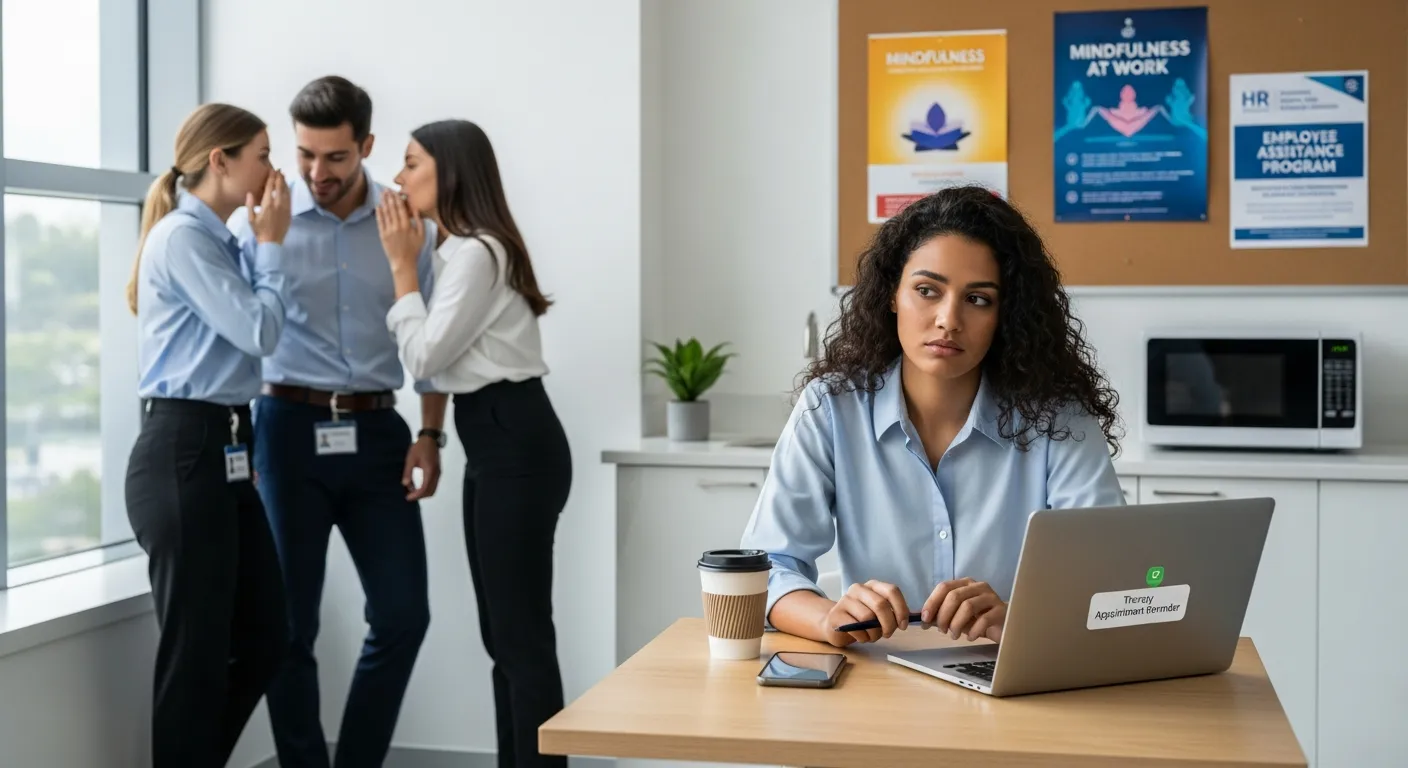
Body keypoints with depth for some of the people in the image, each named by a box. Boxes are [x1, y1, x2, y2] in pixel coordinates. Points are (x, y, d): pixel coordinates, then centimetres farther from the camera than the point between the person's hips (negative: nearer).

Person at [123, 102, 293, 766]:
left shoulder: (212, 238, 16)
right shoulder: (182, 237, -13)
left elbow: (248, 324, 14)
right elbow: (260, 331, -16)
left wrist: (261, 242, 14)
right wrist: (272, 245, -4)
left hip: (220, 454, 10)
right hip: (183, 456, -10)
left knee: (264, 638, 13)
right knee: (197, 651, 1)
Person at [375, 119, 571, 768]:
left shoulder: (476, 252, -13)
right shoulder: (459, 251, 18)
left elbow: (424, 356, -15)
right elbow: (436, 361, 15)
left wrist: (402, 265, -6)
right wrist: (411, 261, 13)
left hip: (515, 443, -11)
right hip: (495, 445, 11)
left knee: (523, 635, -7)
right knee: (503, 634, 13)